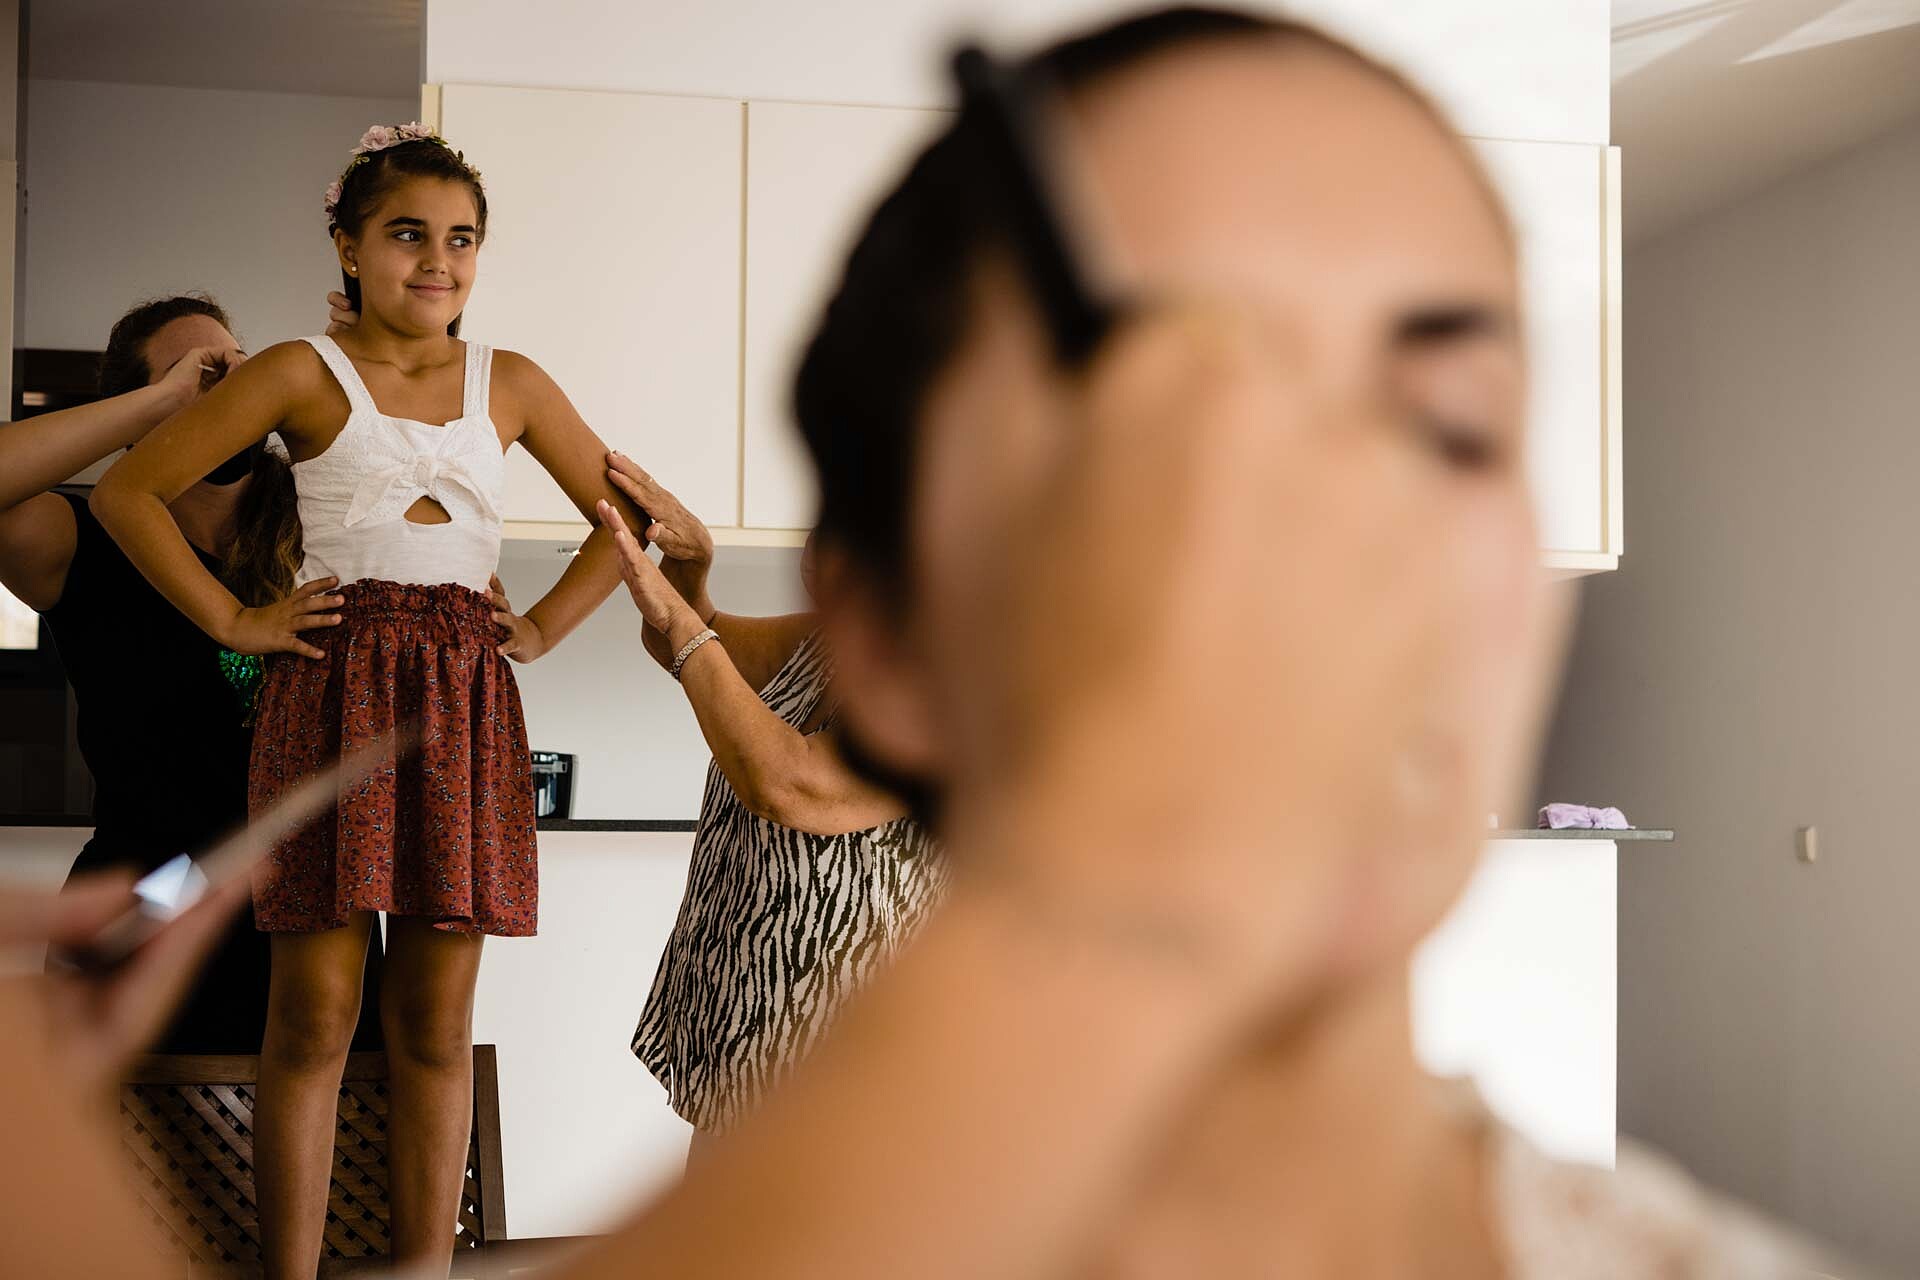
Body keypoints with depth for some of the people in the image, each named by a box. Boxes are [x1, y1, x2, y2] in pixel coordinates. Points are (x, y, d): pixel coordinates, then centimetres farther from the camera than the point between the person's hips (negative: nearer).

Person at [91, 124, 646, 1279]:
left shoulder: (512, 386, 12)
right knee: (315, 1014, -3)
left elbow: (624, 517, 20)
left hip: (465, 703, 3)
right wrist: (232, 619, -2)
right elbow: (130, 493, 3)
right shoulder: (305, 376, 3)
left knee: (437, 1023, 4)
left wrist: (541, 628, 9)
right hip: (333, 689, -3)